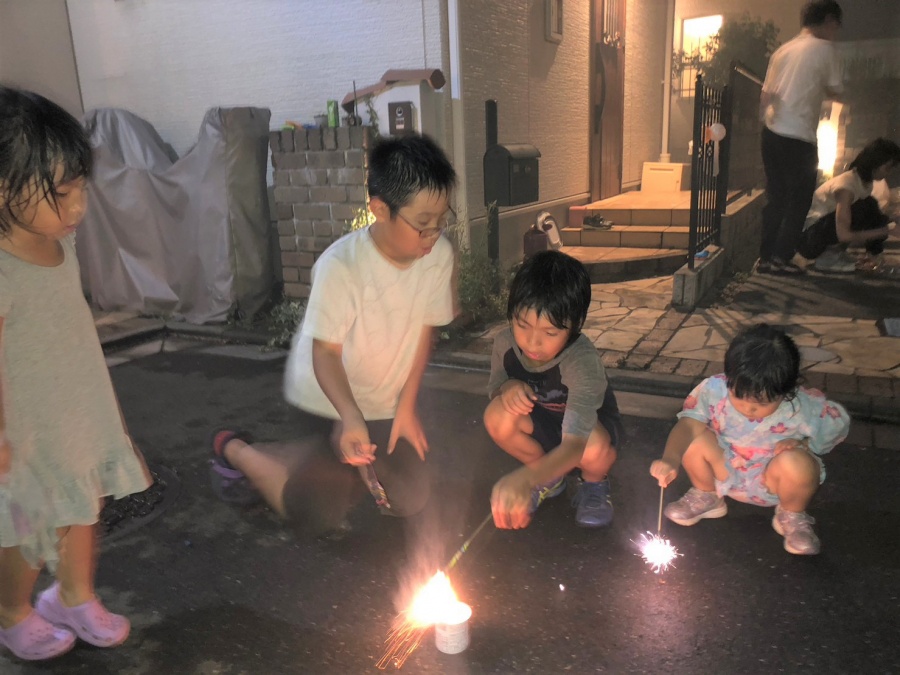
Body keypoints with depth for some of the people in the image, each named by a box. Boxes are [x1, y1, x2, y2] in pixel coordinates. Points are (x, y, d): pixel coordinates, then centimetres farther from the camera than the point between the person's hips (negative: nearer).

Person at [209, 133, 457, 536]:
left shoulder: (440, 254, -15)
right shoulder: (340, 265, -30)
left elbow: (425, 329, -3)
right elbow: (325, 352, -25)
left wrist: (407, 404, -4)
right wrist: (350, 417, -40)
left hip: (387, 405, 5)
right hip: (330, 400, -5)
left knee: (411, 502, 4)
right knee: (324, 518, -5)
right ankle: (236, 450, 16)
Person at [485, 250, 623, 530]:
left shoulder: (582, 361, -39)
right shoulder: (505, 342, -23)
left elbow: (575, 443, -51)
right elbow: (494, 386, -1)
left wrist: (523, 478, -70)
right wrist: (507, 387, -29)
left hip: (590, 423, -3)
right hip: (541, 423, 4)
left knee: (596, 449, -39)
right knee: (497, 415, -29)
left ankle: (594, 482, 4)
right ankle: (550, 479, 3)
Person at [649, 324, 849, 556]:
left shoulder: (803, 407, -25)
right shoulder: (714, 390, -26)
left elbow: (838, 424, -7)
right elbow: (687, 424, -31)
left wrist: (804, 444, -23)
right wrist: (670, 459, -50)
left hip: (773, 482, -1)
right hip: (726, 472, 1)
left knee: (796, 463, -34)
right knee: (694, 440, -27)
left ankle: (792, 517, 3)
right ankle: (706, 497, 8)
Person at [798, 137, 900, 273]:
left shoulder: (865, 181, 3)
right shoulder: (846, 186, -24)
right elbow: (844, 235, -31)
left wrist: (873, 252, -4)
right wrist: (885, 231, -25)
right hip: (808, 237, -9)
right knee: (867, 207, -24)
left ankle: (836, 252, 4)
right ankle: (829, 257, -15)